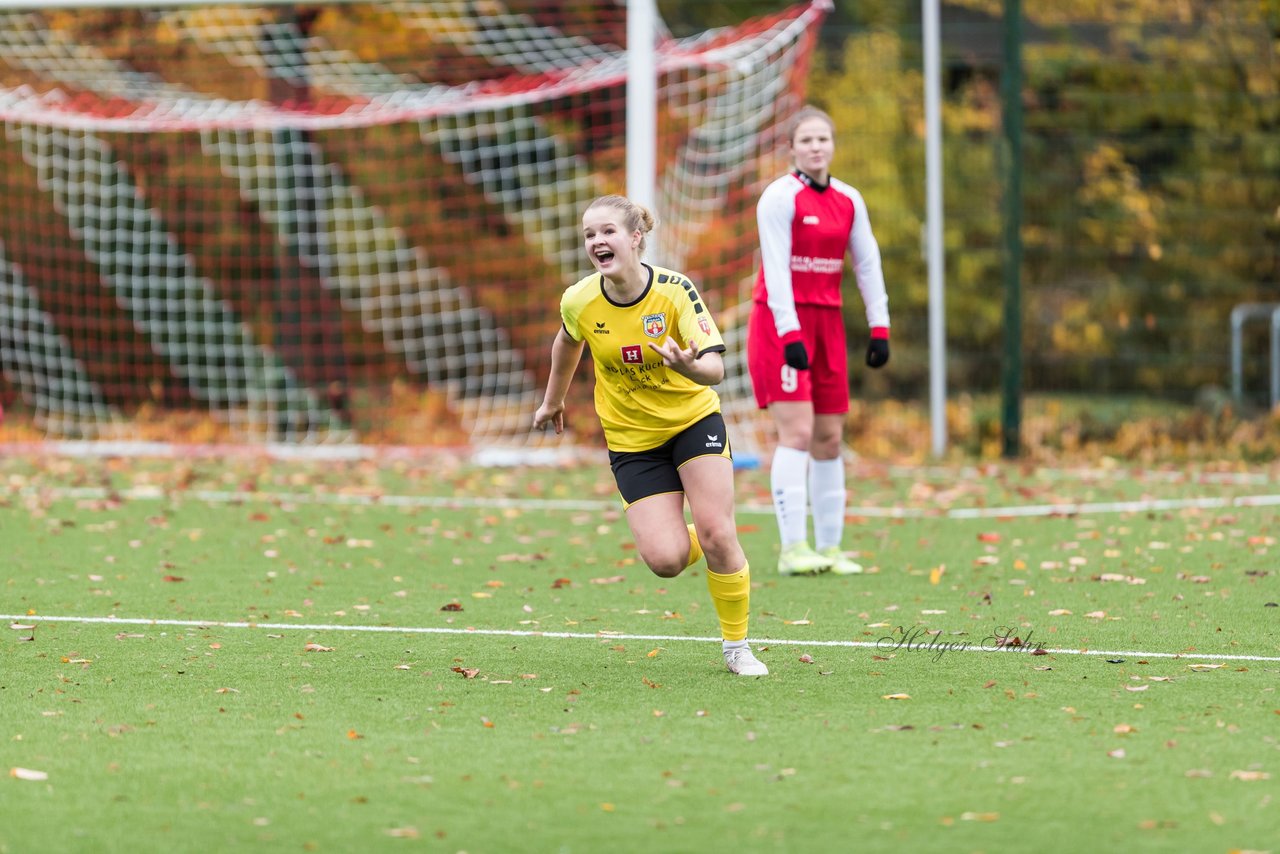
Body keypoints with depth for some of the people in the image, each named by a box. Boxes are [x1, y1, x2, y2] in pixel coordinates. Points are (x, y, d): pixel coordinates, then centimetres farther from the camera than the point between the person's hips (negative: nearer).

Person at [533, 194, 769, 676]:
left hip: (693, 420, -1)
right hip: (631, 439, 1)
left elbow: (715, 367, -26)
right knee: (665, 560, -14)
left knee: (716, 533, -16)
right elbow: (568, 343, 11)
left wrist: (689, 366, -49)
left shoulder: (675, 290, -21)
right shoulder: (580, 302, -14)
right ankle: (696, 546, 24)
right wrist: (553, 401, 24)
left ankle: (737, 646, 5)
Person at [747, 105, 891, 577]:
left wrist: (879, 329, 5)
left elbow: (868, 263, 12)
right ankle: (792, 548, -16)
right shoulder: (780, 197, -10)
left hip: (827, 321, 6)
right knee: (797, 431, -14)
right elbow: (776, 269, -15)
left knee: (830, 437, 5)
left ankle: (829, 546, 11)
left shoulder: (848, 200, 9)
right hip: (780, 322, -6)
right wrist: (790, 334, -21)